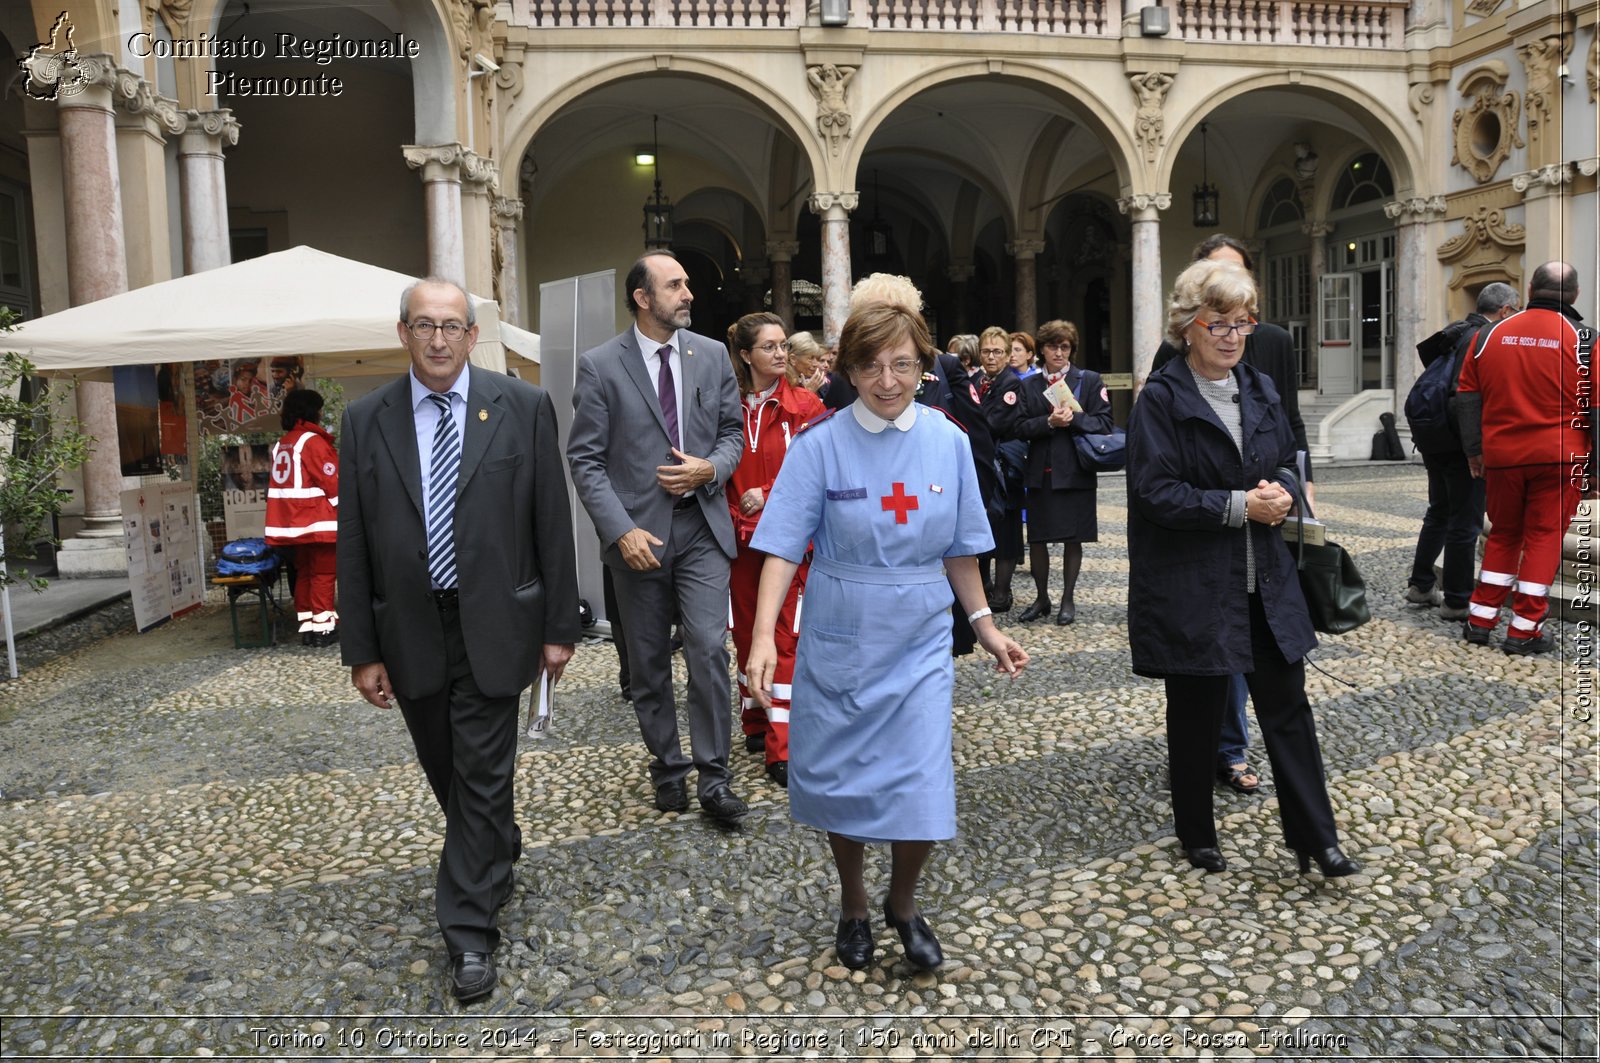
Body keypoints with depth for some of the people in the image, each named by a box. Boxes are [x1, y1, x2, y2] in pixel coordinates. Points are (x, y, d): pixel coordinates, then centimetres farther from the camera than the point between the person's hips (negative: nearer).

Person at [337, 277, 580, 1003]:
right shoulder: (366, 420, 1)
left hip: (492, 627, -3)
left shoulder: (523, 408, -5)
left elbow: (552, 524, -4)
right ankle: (498, 857, 46)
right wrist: (361, 650, 1)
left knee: (482, 777, 1)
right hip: (409, 633, 3)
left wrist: (559, 628, -4)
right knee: (448, 774, 18)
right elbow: (353, 544, 2)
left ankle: (469, 931, 15)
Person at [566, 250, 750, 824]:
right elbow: (585, 459, -6)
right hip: (637, 530, -1)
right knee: (648, 662, 10)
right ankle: (667, 767, 28)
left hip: (702, 524, 1)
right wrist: (622, 531, -16)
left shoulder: (712, 355, 5)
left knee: (709, 649, -7)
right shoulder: (599, 365, -5)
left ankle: (713, 777, 6)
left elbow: (733, 430, 13)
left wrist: (710, 469, -9)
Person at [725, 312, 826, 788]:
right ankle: (755, 722, 29)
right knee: (746, 631, 12)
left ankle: (780, 747, -2)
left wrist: (768, 495, -14)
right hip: (741, 536, 2)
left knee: (786, 635, -4)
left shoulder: (804, 406, -3)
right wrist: (732, 517, -4)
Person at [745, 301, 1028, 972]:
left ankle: (902, 902, 28)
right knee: (841, 787, 11)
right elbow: (783, 546, -13)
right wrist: (764, 636, -24)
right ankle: (853, 907, 38)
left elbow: (959, 549, 8)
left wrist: (984, 624, 9)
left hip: (919, 645, 1)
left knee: (922, 794, -3)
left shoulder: (947, 442, -1)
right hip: (839, 644, -1)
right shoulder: (821, 444, -9)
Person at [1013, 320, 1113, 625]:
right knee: (1036, 538, 5)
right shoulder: (1028, 385, 9)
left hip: (1075, 471, -2)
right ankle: (1041, 599, 21)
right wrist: (1049, 422, -16)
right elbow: (1021, 428, 0)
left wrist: (1074, 419, -18)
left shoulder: (1089, 380, 3)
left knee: (1073, 538, 5)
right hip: (1040, 472, 2)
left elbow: (1104, 423, -3)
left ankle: (1068, 599, 20)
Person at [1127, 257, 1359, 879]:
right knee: (1196, 716, 8)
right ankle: (1196, 834, 28)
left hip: (1264, 580, 6)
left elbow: (1289, 465, 19)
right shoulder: (1162, 398, -10)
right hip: (1192, 588, -5)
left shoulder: (1260, 390, 10)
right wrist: (1239, 505, -19)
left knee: (1288, 706, 9)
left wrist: (1280, 494, -5)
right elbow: (1155, 492, -17)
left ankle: (1314, 837, 22)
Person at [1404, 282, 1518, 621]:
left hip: (1433, 438, 9)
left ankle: (1420, 585, 29)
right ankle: (1456, 602, 7)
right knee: (1466, 523, 0)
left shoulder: (1456, 331, 10)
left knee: (1439, 513, 21)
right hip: (1461, 445, -9)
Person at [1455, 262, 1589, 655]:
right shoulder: (1583, 340, -5)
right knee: (1544, 538, 5)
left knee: (1503, 535, 16)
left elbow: (1468, 397, 8)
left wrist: (1474, 450, 15)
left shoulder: (1491, 335, 4)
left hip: (1502, 456, 3)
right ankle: (1524, 630, 5)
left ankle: (1480, 619, 16)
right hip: (1559, 459, -3)